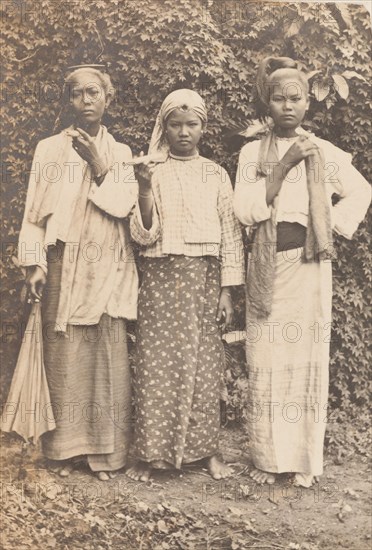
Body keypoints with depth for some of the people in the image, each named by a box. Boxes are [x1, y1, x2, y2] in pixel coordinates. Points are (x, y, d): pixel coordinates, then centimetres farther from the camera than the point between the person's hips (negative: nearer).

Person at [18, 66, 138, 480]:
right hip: (63, 265, -1)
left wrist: (100, 167, -10)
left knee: (107, 357, -1)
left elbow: (125, 205, -1)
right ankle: (64, 449, 13)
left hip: (107, 268, 1)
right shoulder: (49, 149, 9)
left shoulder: (120, 153, 13)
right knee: (63, 357, 0)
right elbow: (34, 211, 3)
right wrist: (34, 264, -7)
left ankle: (105, 451, 9)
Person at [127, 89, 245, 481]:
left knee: (204, 364, 5)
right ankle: (150, 453, 11)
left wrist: (226, 290, 1)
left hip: (205, 276, 2)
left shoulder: (216, 175, 8)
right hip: (162, 276, -1)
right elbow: (143, 235, -4)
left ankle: (207, 450, 17)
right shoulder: (152, 172, 3)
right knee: (157, 364, 0)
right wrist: (145, 191, -20)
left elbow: (230, 233, 6)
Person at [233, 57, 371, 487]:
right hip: (266, 265, 0)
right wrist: (283, 165, -12)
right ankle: (268, 456, 12)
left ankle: (304, 458, 12)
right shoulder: (252, 152, 5)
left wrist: (335, 224, 4)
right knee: (267, 358, 0)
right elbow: (244, 210, -7)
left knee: (307, 356, 0)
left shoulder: (325, 153, 7)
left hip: (309, 263, 0)